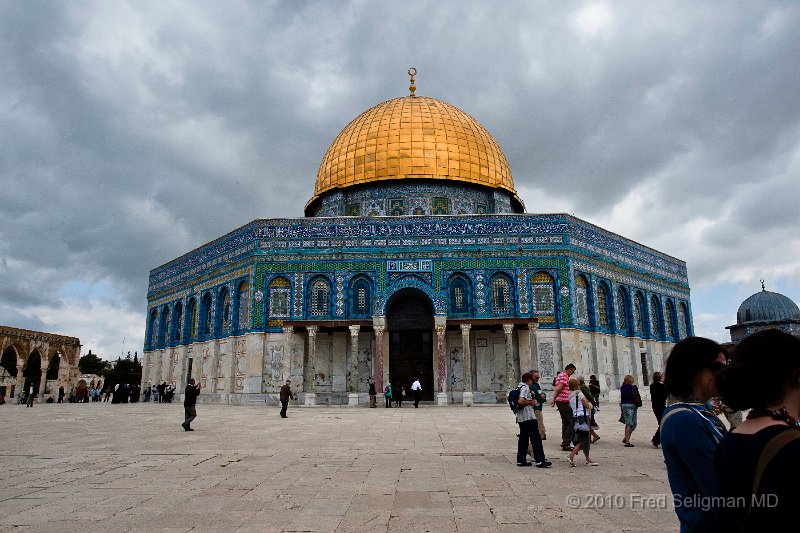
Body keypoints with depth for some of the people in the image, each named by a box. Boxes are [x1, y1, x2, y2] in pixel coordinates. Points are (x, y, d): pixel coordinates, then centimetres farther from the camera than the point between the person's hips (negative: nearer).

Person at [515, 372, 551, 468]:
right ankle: (540, 460, -4)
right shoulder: (525, 388, -13)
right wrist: (531, 402, -11)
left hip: (520, 417, 9)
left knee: (523, 438, 11)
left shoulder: (519, 387, 16)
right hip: (528, 417, -9)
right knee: (535, 438, -5)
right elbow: (521, 401, -26)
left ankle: (521, 460, 12)